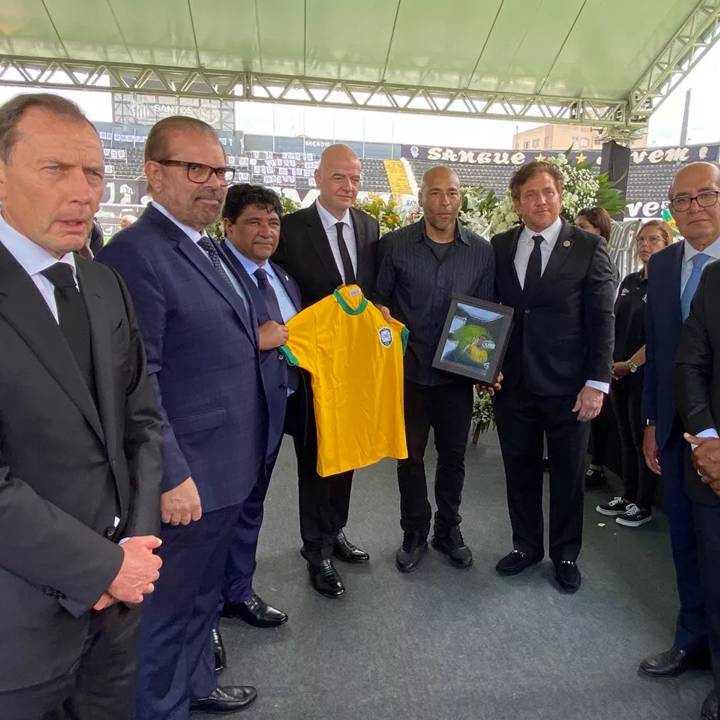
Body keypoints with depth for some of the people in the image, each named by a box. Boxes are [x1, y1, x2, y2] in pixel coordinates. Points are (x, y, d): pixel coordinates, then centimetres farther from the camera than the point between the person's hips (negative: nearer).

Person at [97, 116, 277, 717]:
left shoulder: (210, 248, 11)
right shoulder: (135, 253, -19)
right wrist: (171, 476, -21)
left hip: (229, 466, 9)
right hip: (187, 478, -9)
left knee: (203, 593, 26)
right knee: (170, 608, 12)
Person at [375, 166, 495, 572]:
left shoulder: (482, 251, 0)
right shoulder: (395, 245, -5)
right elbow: (380, 299, 2)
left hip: (457, 372, 2)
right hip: (408, 370, -1)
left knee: (453, 455, 14)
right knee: (410, 455, 10)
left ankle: (449, 530, 35)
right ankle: (415, 534, 30)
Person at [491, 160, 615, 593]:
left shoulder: (589, 248, -4)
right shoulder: (500, 247, 5)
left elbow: (602, 320, -6)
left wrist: (597, 383, -11)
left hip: (567, 388, -2)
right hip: (513, 384, 3)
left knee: (568, 476, 13)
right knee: (520, 472, 15)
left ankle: (566, 555, 33)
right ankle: (526, 546, 35)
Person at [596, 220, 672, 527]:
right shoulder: (629, 281, 10)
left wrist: (630, 364, -12)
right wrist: (609, 363, 2)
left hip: (646, 373, -6)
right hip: (619, 372, 6)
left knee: (644, 440, 4)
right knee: (626, 437, 14)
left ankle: (643, 505, 17)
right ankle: (628, 496, 27)